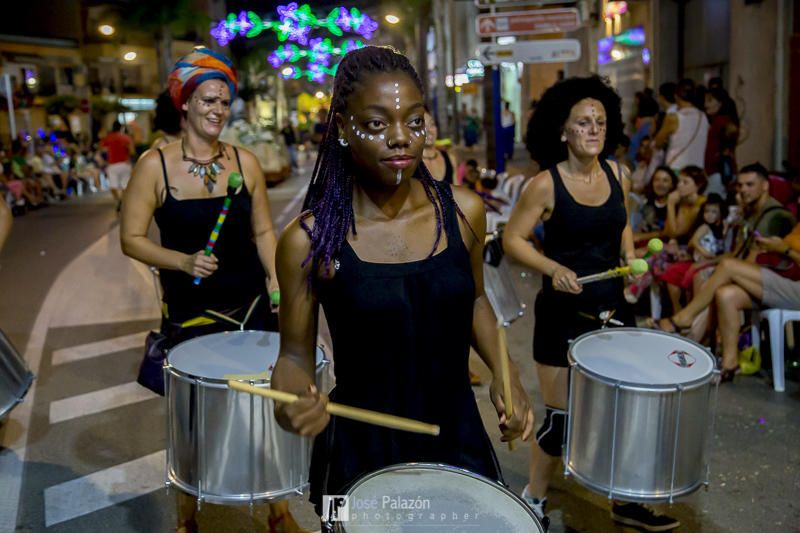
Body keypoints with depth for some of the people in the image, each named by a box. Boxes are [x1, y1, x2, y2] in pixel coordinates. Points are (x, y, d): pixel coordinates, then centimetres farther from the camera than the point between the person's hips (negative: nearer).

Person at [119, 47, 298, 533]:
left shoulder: (245, 162, 0)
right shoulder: (155, 165, -6)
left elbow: (264, 232, 7)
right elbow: (131, 239, -6)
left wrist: (276, 279, -6)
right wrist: (184, 261, -21)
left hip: (253, 303, 2)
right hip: (190, 311, -2)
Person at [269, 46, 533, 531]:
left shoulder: (463, 211, -8)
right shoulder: (309, 239, -17)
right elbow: (296, 353, -6)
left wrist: (504, 374, -5)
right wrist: (294, 399, -27)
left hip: (458, 434, 3)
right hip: (361, 447, -3)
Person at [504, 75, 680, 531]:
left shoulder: (619, 177, 2)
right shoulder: (546, 185, -14)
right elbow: (513, 239, -10)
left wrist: (630, 258, 0)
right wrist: (554, 268, -23)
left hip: (614, 308, 5)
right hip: (564, 314, -5)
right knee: (561, 414, 4)